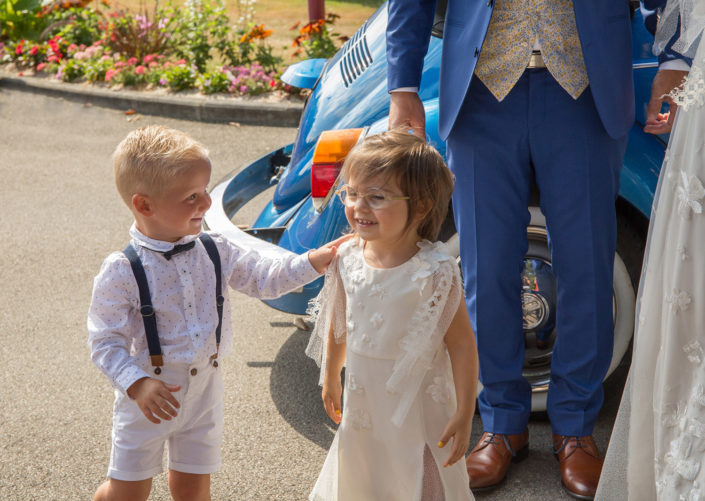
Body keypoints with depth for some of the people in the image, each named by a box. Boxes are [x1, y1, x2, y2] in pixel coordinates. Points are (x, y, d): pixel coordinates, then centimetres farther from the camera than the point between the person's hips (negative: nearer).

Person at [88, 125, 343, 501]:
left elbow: (262, 277, 6)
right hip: (150, 395, -4)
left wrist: (314, 261, -5)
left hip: (204, 390, 4)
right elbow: (105, 340, -17)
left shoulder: (214, 252, -5)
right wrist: (137, 384, -29)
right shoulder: (122, 272, -20)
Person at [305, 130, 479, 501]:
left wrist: (464, 415, -15)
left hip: (418, 410, -5)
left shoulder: (434, 271, -23)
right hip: (362, 404, 5)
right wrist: (330, 378, 20)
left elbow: (462, 344, -17)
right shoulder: (347, 258, -7)